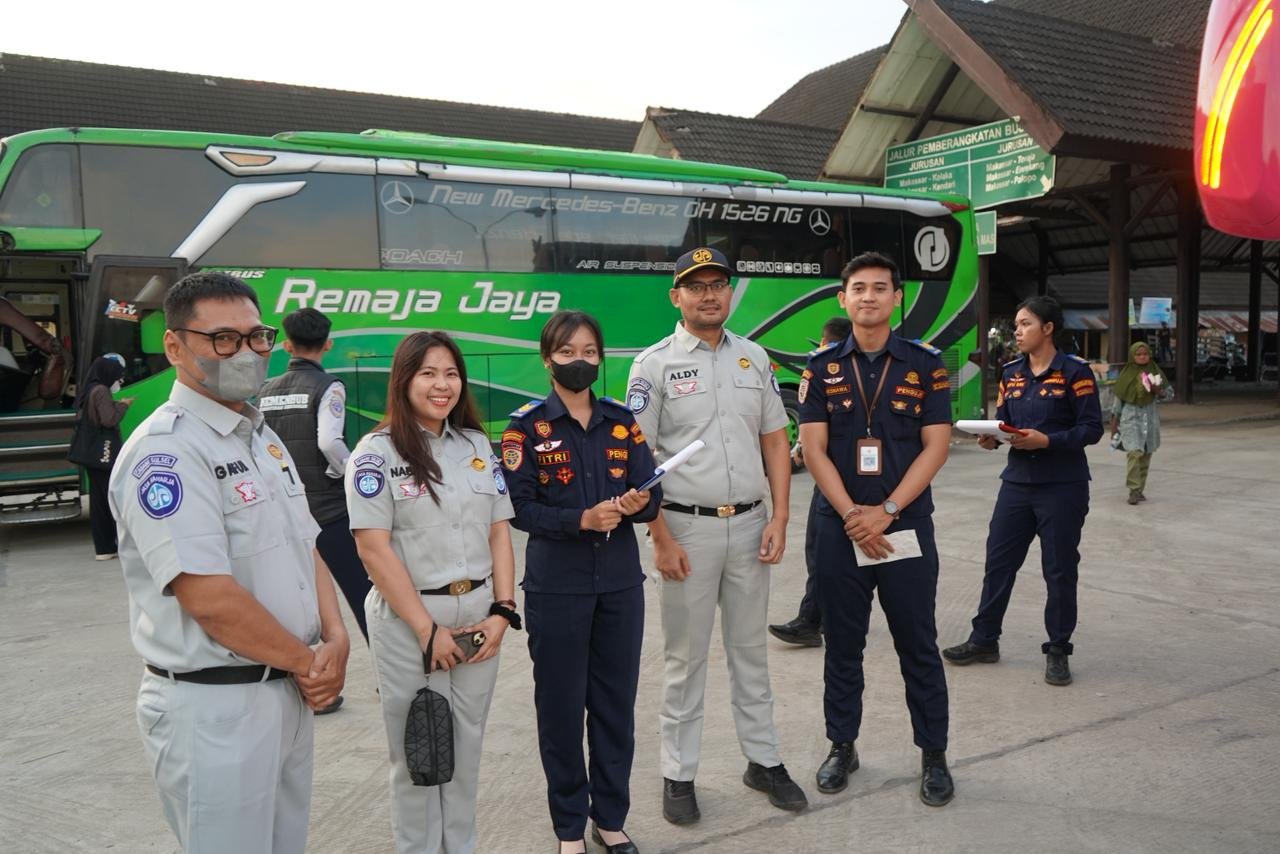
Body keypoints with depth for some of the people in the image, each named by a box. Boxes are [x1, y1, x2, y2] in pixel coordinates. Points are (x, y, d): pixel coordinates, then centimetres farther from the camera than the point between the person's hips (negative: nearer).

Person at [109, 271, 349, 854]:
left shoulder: (263, 438, 11)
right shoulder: (165, 450, -18)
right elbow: (210, 598, -23)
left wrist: (335, 639, -3)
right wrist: (308, 662, -11)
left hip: (290, 693, 8)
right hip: (214, 706, -8)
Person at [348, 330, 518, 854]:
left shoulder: (477, 444, 9)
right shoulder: (377, 452, -6)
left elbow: (500, 532, 8)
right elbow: (374, 548, -12)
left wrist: (502, 611, -3)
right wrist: (428, 628, -14)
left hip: (478, 615, 4)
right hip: (409, 621, -4)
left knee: (467, 743, 14)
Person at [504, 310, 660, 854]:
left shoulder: (622, 421, 6)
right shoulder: (526, 426, -4)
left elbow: (652, 495, 2)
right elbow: (520, 508, -11)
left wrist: (639, 503, -20)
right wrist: (581, 519, -24)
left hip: (620, 582, 3)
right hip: (556, 587, -3)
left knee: (616, 701, 11)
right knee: (561, 704, 6)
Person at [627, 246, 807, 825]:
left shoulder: (754, 357, 8)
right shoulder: (654, 364, -5)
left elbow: (774, 441, 9)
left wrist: (779, 518, 1)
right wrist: (661, 538, -13)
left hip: (750, 526, 4)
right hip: (687, 527, -4)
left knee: (751, 650, 15)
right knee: (686, 656, 7)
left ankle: (763, 760, 30)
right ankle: (678, 774, 21)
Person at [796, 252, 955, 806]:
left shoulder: (925, 364, 0)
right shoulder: (822, 368, 2)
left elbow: (935, 447, -5)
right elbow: (813, 449, -3)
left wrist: (885, 511, -14)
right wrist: (853, 515, -13)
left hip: (906, 525, -1)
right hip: (839, 527, 1)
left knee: (918, 646, 7)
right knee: (842, 645, 12)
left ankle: (934, 754, 22)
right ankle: (842, 746, 26)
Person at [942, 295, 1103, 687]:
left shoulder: (1075, 371, -8)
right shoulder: (1011, 372, 9)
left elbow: (1091, 428, -10)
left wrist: (1045, 440, -22)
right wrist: (992, 437, -10)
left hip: (1062, 486, -5)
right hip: (1017, 481, 5)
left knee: (1060, 570, 5)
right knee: (998, 561, 9)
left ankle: (1057, 651, 19)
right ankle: (984, 640, 21)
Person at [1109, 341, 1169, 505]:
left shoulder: (1155, 372, 5)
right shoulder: (1127, 374, 0)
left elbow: (1169, 391, 10)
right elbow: (1119, 397, 5)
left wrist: (1158, 391, -13)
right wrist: (1114, 419, 4)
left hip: (1150, 416, 3)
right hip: (1131, 416, -3)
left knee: (1146, 454, 6)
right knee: (1135, 452, -15)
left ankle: (1140, 489, 15)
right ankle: (1133, 490, -13)